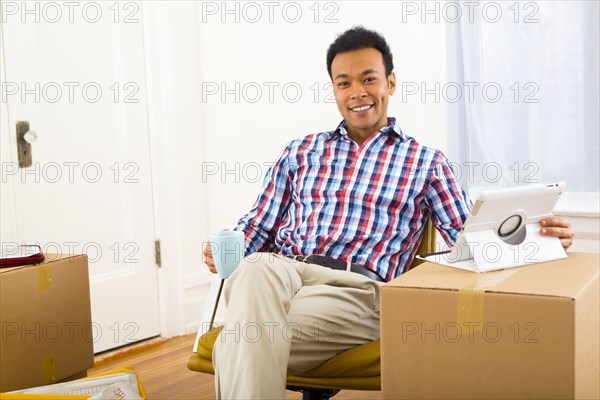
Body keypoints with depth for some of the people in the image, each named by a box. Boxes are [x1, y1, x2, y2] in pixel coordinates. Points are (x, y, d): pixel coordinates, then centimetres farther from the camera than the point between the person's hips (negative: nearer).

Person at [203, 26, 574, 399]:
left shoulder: (425, 162, 19)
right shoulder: (300, 152, 25)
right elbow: (259, 226, 24)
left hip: (358, 288, -3)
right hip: (279, 273, 3)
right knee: (256, 267, -38)